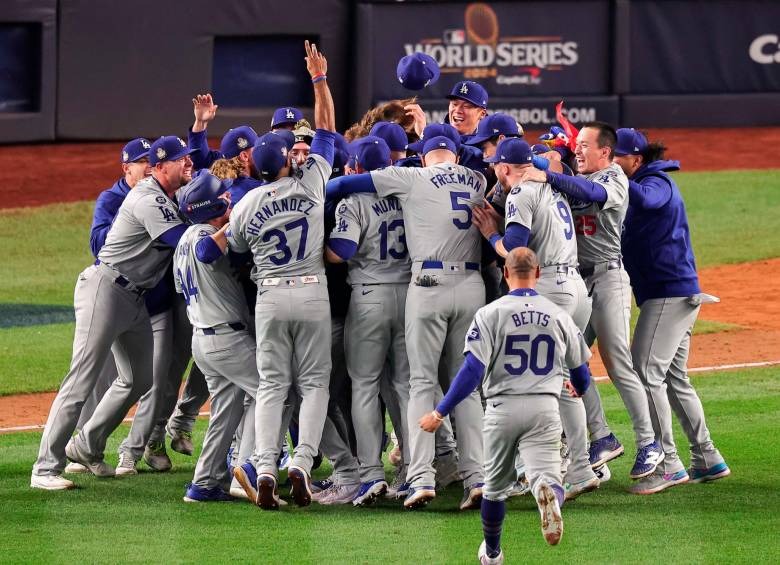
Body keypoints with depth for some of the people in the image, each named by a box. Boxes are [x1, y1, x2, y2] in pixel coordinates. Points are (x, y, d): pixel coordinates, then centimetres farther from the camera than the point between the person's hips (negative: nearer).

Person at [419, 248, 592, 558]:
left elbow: (472, 370, -13)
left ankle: (491, 552, 34)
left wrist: (439, 413, -9)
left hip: (503, 407, 0)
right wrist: (578, 389, 41)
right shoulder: (559, 316, 5)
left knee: (495, 485, 17)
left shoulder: (490, 313, -5)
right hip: (545, 409, 0)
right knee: (546, 474, -7)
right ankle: (549, 495, -44)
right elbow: (581, 374, 17)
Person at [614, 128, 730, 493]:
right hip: (677, 295, 11)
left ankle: (667, 465, -15)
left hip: (670, 293, -11)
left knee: (646, 372, -14)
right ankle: (707, 461, 20)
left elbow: (643, 199, -35)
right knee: (674, 379, 14)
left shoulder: (657, 182, -12)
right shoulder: (647, 184, 20)